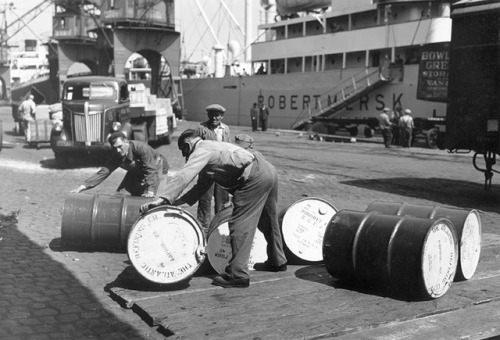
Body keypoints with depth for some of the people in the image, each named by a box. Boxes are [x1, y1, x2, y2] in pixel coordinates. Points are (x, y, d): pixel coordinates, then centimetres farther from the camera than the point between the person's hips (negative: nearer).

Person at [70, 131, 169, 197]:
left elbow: (151, 170, -40)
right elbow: (103, 172, -21)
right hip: (136, 172, 6)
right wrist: (82, 187, -30)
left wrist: (150, 190, -50)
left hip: (157, 167, -6)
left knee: (147, 198, -24)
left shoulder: (140, 148, -37)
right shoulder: (117, 157, -20)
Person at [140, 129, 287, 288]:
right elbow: (202, 185, 26)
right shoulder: (211, 147, 25)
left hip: (255, 178, -11)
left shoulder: (201, 151, -4)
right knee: (268, 221, 25)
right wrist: (178, 201, 20)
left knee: (240, 225, -8)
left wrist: (162, 199, -23)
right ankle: (277, 262, 42)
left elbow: (183, 177, -19)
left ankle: (237, 274, -6)